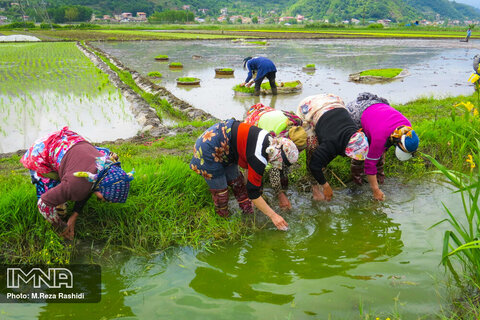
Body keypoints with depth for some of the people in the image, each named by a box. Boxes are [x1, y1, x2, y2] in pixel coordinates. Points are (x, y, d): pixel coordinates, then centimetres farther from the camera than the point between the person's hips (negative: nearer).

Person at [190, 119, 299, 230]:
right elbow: (253, 193, -19)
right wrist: (273, 216, -12)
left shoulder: (268, 139, -3)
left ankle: (249, 213, 28)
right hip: (208, 151, -9)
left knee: (237, 182, 15)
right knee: (220, 191, 2)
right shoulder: (258, 159, -28)